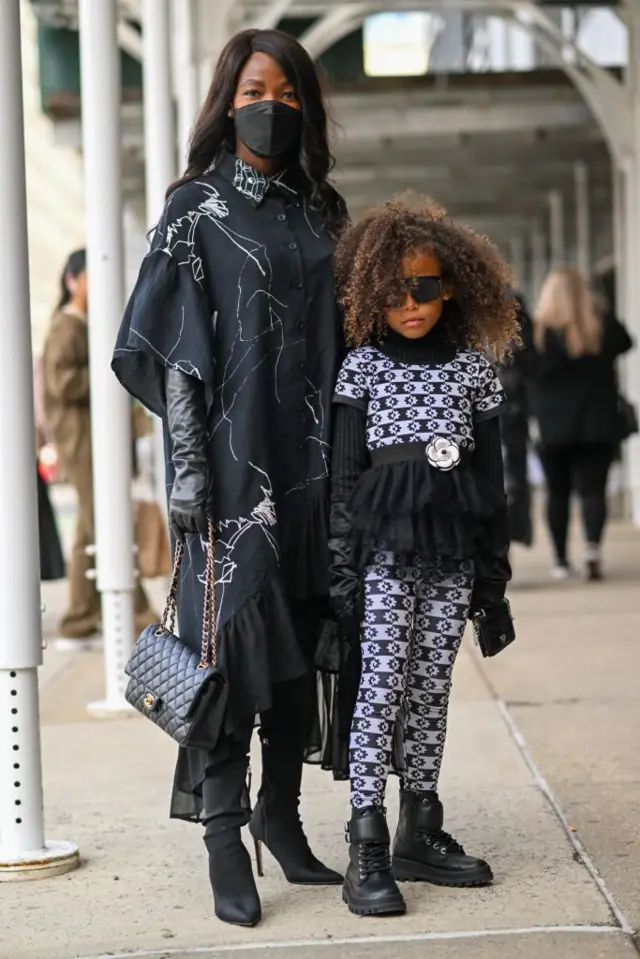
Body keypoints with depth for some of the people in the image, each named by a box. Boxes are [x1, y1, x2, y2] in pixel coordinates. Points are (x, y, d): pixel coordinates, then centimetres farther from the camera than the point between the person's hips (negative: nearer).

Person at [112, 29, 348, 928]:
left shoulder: (321, 210, 13)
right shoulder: (197, 206, -1)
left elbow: (344, 337, 16)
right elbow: (172, 344, -6)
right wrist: (188, 464, -13)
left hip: (311, 458, 5)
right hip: (235, 456, -5)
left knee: (300, 635, 8)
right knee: (233, 632, -6)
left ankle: (281, 815, 19)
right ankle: (224, 841, -2)